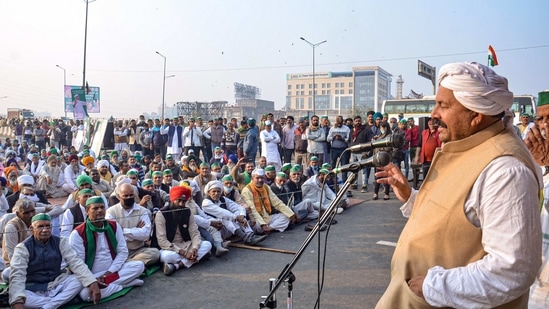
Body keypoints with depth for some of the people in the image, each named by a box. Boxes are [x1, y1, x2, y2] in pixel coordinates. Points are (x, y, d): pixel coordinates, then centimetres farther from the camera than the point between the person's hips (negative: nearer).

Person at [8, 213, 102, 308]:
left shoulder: (60, 242, -4)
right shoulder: (23, 248, -12)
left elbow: (76, 263, -14)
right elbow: (17, 276, -25)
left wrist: (93, 283, -31)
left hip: (56, 285, 2)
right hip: (33, 290, -2)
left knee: (79, 279, -23)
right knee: (14, 296, -34)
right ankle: (60, 301, -21)